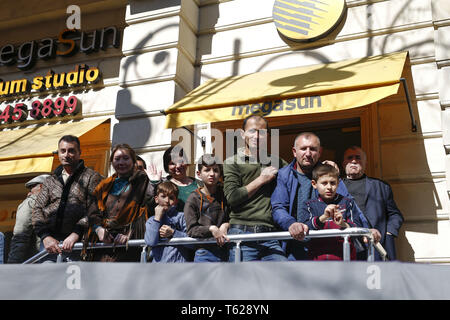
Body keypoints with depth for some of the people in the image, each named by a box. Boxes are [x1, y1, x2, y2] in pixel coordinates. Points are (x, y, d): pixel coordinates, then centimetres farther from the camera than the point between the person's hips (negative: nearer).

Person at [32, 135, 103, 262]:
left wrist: (76, 234, -17)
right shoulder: (50, 181, 21)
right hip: (49, 242, 4)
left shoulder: (91, 177, 6)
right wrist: (45, 236, -4)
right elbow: (38, 209, 13)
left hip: (77, 242, -4)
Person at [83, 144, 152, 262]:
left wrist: (130, 233, -14)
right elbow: (93, 210, 12)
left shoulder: (142, 181, 8)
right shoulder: (105, 185, 22)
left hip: (127, 244, -4)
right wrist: (98, 228, -7)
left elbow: (145, 211, -3)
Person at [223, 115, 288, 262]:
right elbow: (232, 197, -8)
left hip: (270, 235, 4)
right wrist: (261, 180, -5)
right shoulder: (232, 162, 4)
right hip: (242, 233, -3)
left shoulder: (275, 161, 17)